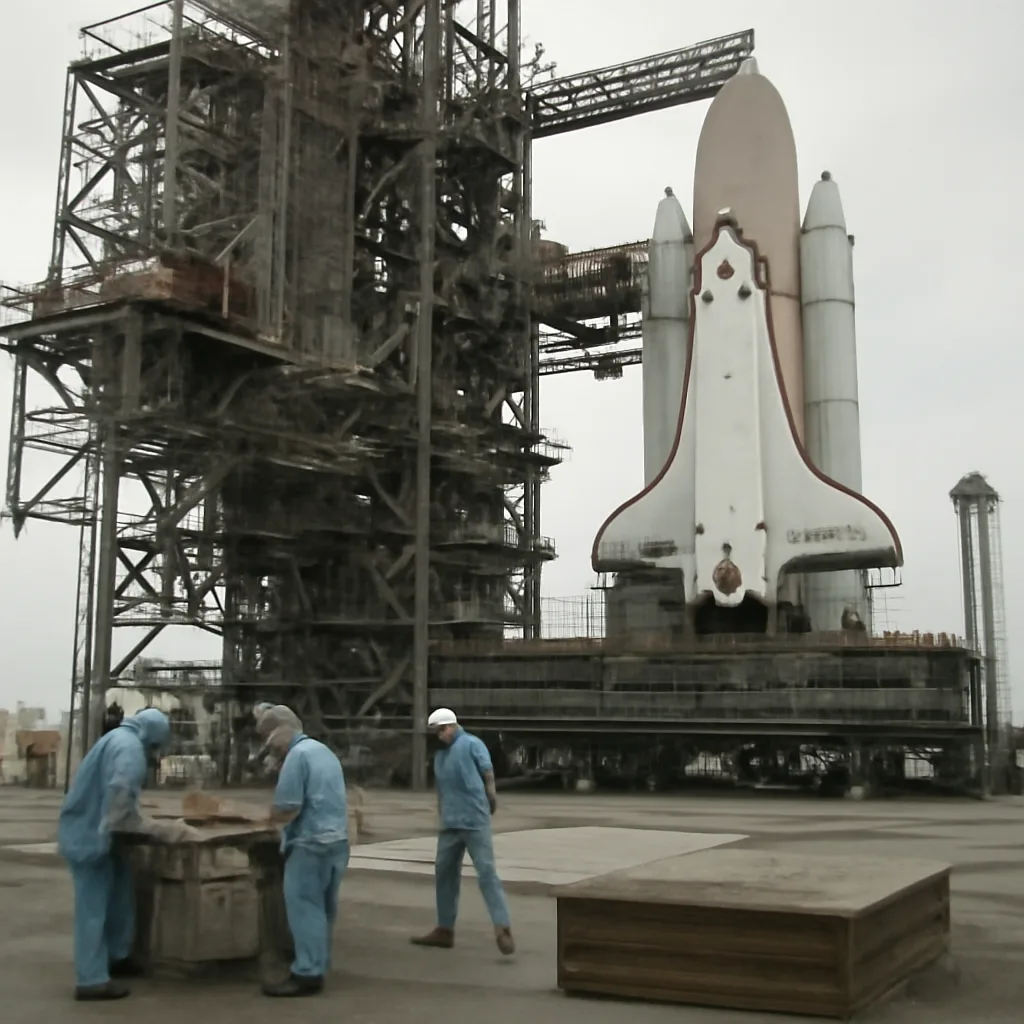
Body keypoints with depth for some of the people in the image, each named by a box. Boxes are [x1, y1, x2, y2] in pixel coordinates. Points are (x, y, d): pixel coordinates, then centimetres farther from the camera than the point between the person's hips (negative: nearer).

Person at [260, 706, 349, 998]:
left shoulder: (297, 755, -12)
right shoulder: (325, 751, 18)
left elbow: (288, 808, -17)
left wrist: (270, 818, 4)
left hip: (311, 843, -10)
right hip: (337, 840, 10)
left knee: (304, 907, -5)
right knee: (323, 907, 14)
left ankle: (307, 973, -5)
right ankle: (318, 966, 20)